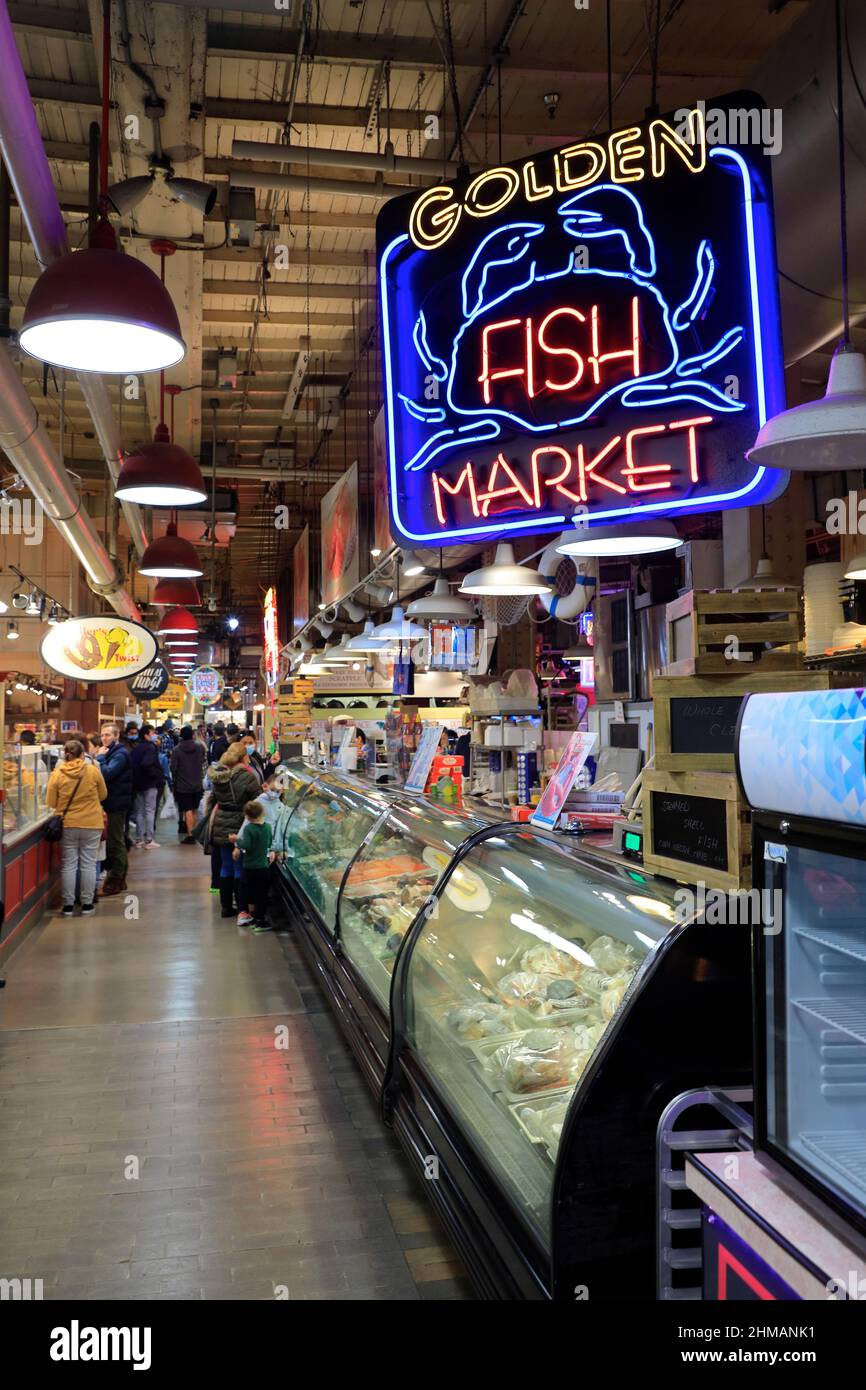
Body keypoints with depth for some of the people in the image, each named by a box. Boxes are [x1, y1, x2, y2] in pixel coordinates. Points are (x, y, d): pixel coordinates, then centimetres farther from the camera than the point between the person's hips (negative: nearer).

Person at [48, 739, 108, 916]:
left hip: (67, 825, 1)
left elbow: (51, 802, -2)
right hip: (91, 824, -1)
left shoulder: (57, 774, -8)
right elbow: (103, 795, 3)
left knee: (68, 865, 9)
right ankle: (87, 904, 13)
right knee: (88, 864, 8)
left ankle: (68, 905, 14)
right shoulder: (93, 771, -9)